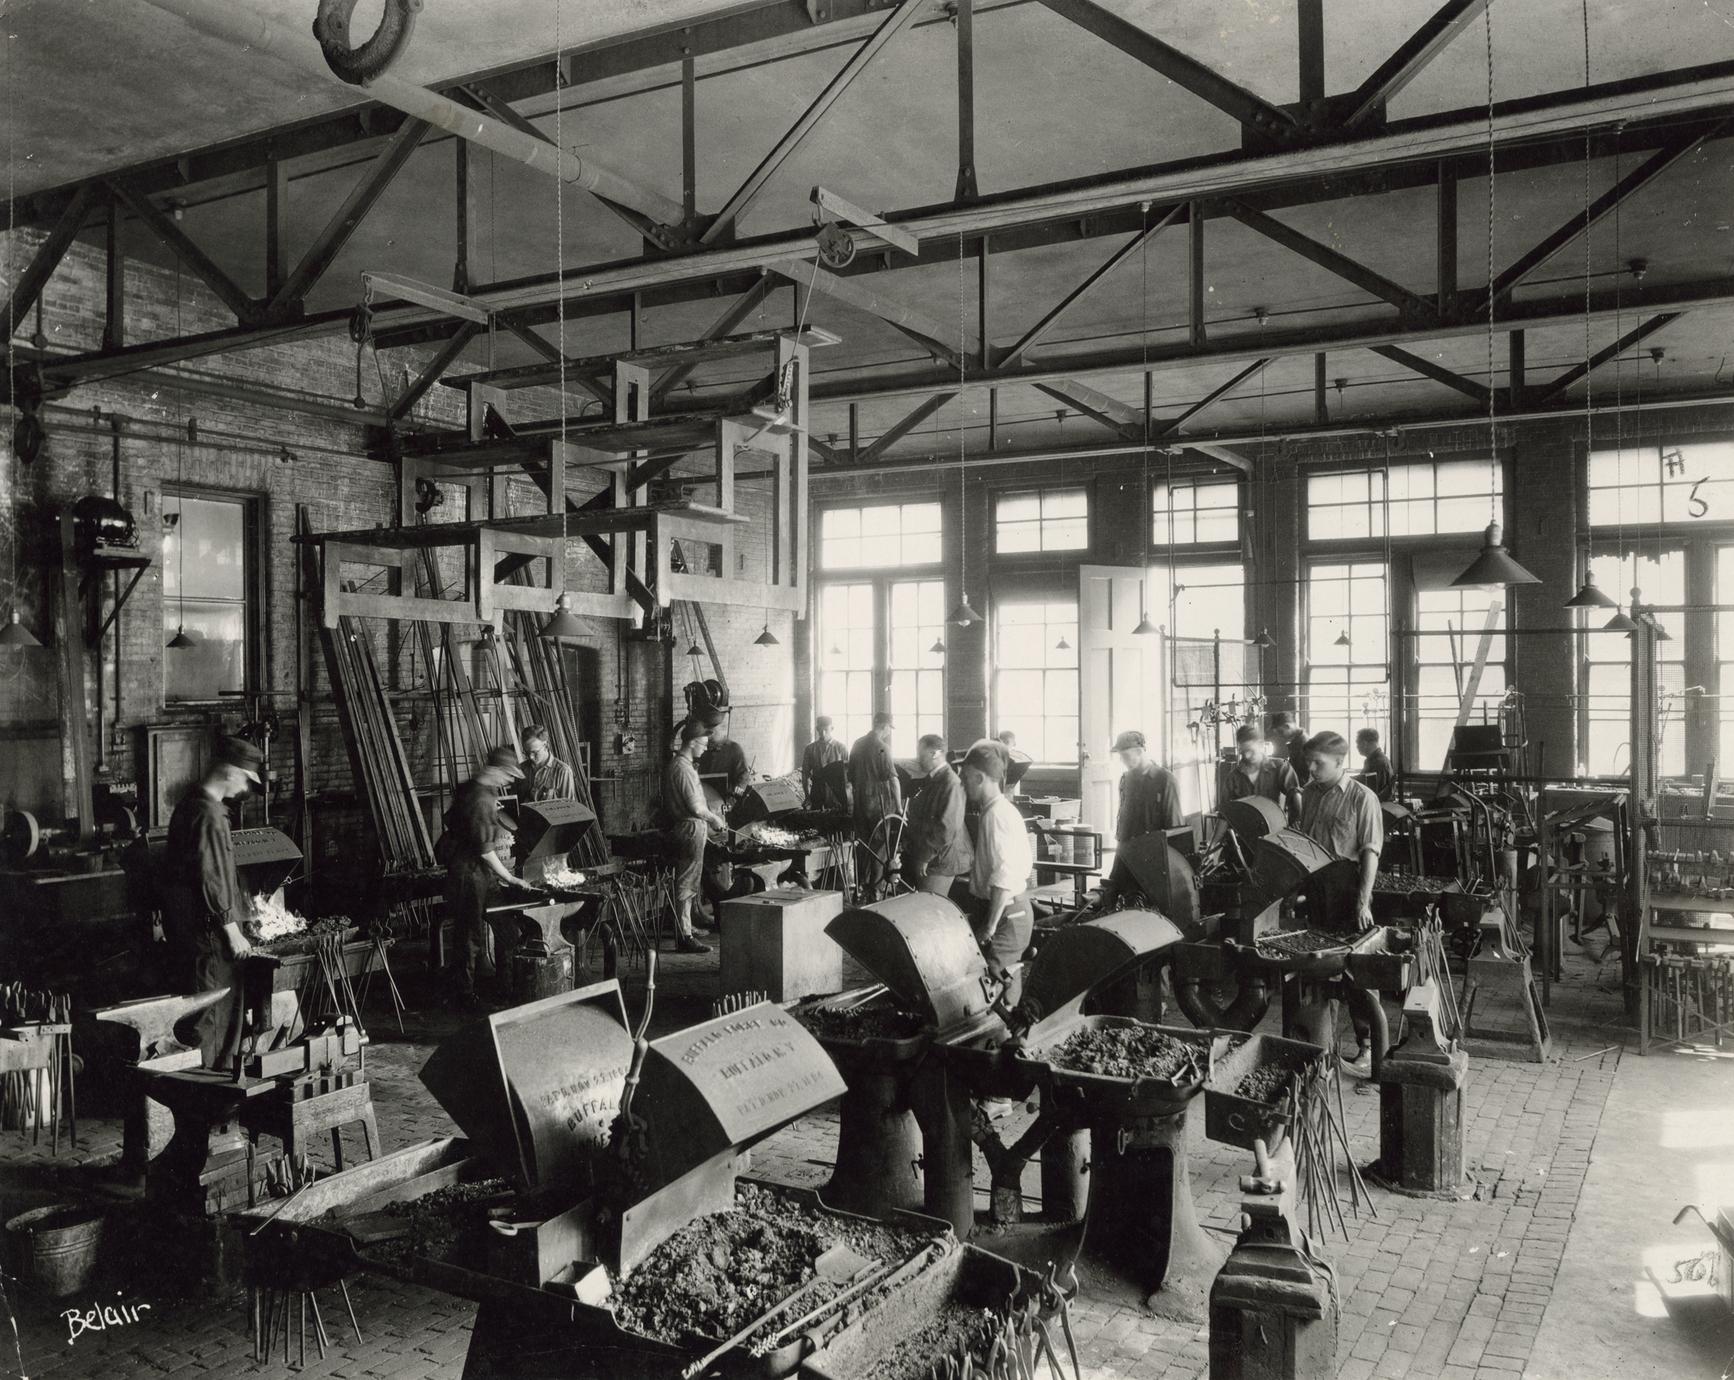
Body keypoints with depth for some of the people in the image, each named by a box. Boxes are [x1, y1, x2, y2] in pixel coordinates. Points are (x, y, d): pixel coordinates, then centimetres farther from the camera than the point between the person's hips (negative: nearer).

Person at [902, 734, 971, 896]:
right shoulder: (930, 781, 13)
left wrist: (925, 857, -18)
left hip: (939, 863, -9)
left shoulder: (951, 784, -18)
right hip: (920, 858, 9)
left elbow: (947, 829, -24)